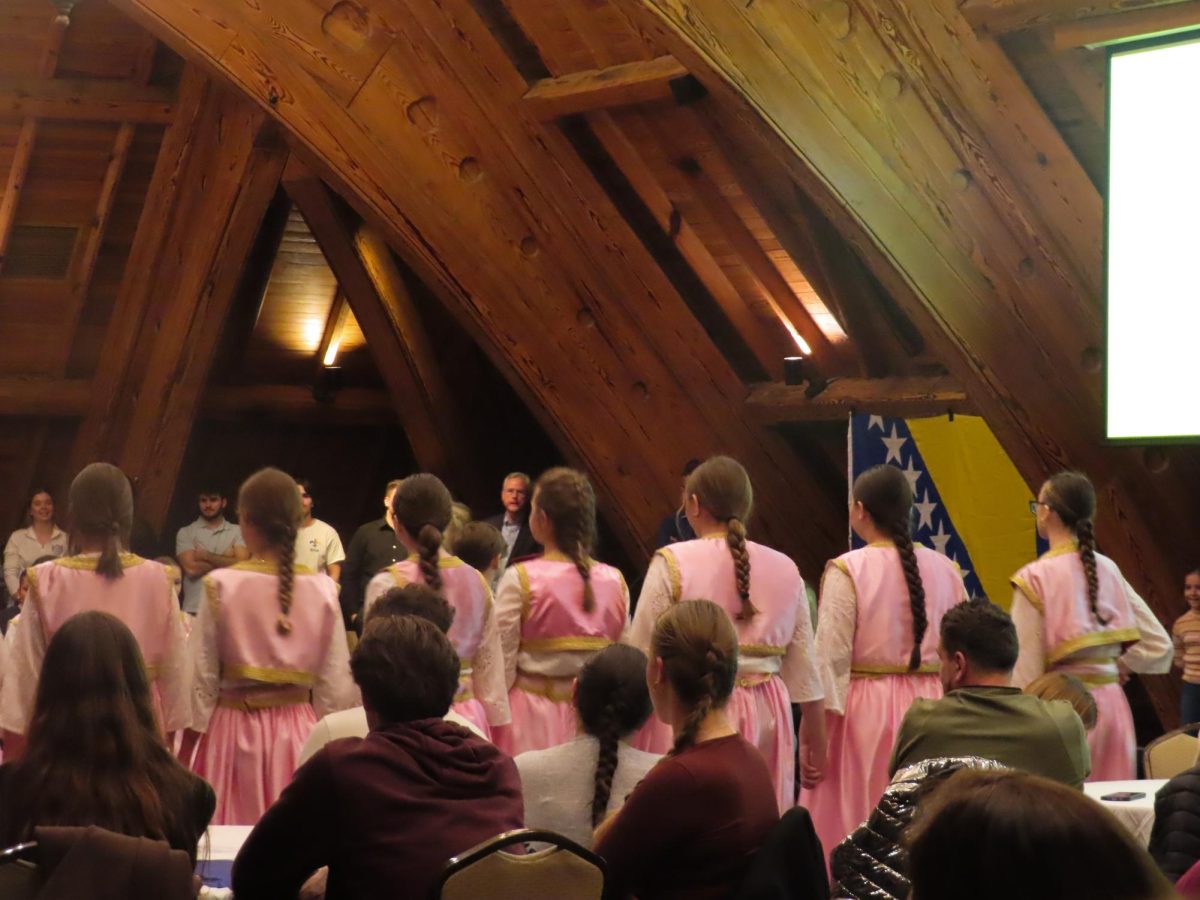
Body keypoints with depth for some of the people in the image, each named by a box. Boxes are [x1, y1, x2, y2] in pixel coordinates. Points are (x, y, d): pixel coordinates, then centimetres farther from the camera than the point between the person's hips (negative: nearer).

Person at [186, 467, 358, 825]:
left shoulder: (221, 586, -9)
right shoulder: (322, 590, -4)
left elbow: (201, 678, -5)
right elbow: (334, 683, 1)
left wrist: (187, 748, 5)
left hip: (233, 730, -2)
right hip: (298, 732, 2)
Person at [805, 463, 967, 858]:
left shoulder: (847, 570, -10)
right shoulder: (945, 570, 3)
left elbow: (831, 658, -11)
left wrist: (818, 727, -6)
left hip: (864, 710, -4)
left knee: (852, 821, 3)